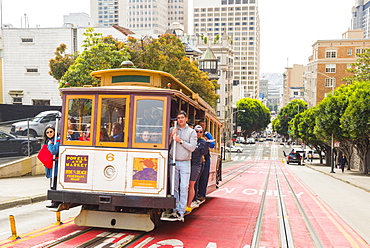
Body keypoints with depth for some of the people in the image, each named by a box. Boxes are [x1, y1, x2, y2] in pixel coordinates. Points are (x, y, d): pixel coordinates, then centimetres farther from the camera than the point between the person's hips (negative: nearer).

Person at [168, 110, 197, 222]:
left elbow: (192, 147, -5)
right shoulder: (172, 130, 10)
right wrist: (171, 136, -10)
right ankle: (175, 210, 12)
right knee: (174, 187, 5)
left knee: (184, 187, -7)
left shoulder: (192, 132, 5)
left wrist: (180, 141, -13)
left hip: (185, 163, -2)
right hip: (173, 162, 2)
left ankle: (181, 212, -3)